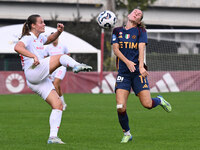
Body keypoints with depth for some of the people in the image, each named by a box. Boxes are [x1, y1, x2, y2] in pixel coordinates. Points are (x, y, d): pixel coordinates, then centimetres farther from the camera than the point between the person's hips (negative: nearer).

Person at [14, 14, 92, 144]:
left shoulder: (39, 38, 22)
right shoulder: (28, 38, -4)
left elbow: (49, 39, 43)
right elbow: (17, 47, -24)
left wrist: (58, 32, 23)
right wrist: (33, 56, -36)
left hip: (42, 79, 9)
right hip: (33, 72, -9)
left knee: (58, 105, -1)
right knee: (61, 57, -19)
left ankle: (53, 137, -4)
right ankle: (77, 66, -50)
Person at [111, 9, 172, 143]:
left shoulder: (141, 31, 5)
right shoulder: (117, 31, 11)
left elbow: (141, 49, -7)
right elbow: (115, 49, 0)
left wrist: (141, 66, -23)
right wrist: (127, 61, -17)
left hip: (137, 72, -1)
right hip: (123, 72, 1)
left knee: (147, 104, -10)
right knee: (121, 107, -11)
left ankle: (160, 100, 27)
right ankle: (127, 133, 11)